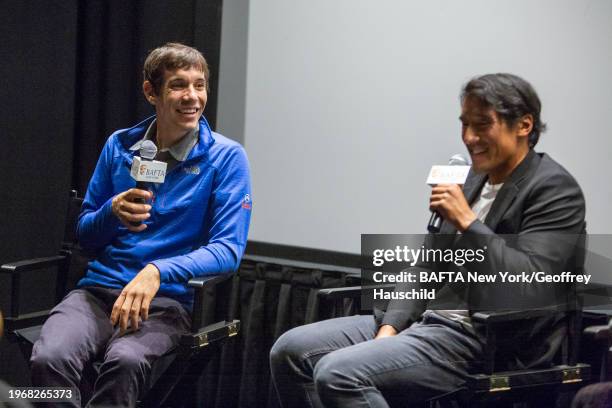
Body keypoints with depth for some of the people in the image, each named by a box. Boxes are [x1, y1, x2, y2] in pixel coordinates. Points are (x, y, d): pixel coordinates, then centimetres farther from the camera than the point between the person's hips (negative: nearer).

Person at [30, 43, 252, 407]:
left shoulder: (226, 157, 0)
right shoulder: (120, 146, 11)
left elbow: (228, 250, -7)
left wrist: (157, 272, -22)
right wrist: (113, 213, -6)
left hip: (167, 298, -3)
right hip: (99, 288, 3)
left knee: (125, 361, -38)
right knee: (49, 359, -31)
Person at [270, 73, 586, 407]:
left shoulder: (555, 190, -9)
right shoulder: (473, 180, 15)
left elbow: (527, 289, -22)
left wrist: (467, 222, -20)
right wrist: (388, 330, 1)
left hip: (485, 344, -9)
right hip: (428, 319, 9)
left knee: (339, 374, -26)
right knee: (291, 350, -2)